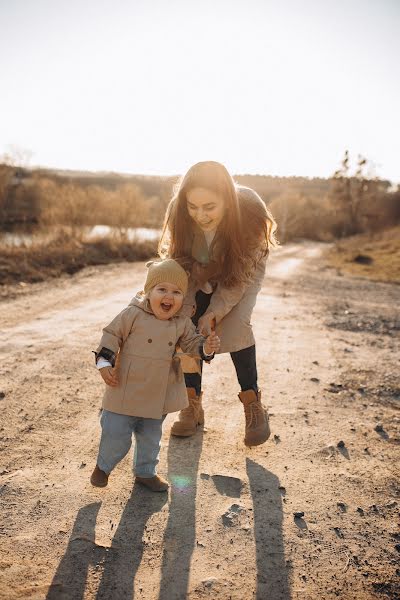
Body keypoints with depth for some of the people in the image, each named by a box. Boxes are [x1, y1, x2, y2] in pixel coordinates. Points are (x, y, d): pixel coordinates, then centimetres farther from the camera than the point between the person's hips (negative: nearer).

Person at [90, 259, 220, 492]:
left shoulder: (182, 323, -4)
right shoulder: (133, 314, -15)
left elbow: (192, 342, 4)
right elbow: (112, 335, -8)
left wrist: (207, 347, -17)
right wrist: (104, 363, -14)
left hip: (158, 395, 4)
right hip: (126, 390, -4)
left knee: (151, 436, 21)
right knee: (116, 434, 6)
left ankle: (146, 472, 43)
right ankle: (103, 466, 36)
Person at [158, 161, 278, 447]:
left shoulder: (250, 211, -36)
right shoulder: (179, 211, -30)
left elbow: (241, 272, -25)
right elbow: (181, 264, -17)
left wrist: (214, 313, -31)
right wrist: (185, 306, -30)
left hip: (243, 272, -2)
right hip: (201, 274, 3)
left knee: (235, 326, -20)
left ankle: (253, 406, -4)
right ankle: (193, 405, 2)